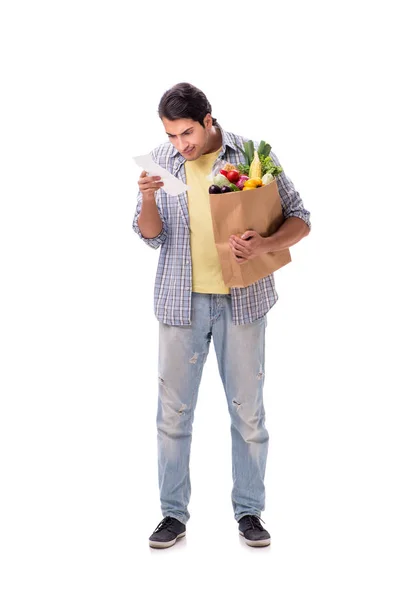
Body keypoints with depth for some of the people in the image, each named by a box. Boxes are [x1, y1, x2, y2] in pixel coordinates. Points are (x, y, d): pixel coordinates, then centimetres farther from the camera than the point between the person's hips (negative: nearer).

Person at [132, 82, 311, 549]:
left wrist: (264, 245, -22)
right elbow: (150, 236, 1)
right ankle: (173, 513, 17)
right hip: (182, 300, 1)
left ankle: (249, 511, 20)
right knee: (174, 410, 5)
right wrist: (148, 200, -19)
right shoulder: (161, 161, 1)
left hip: (242, 299, -1)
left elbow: (299, 220, -2)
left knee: (248, 409, 6)